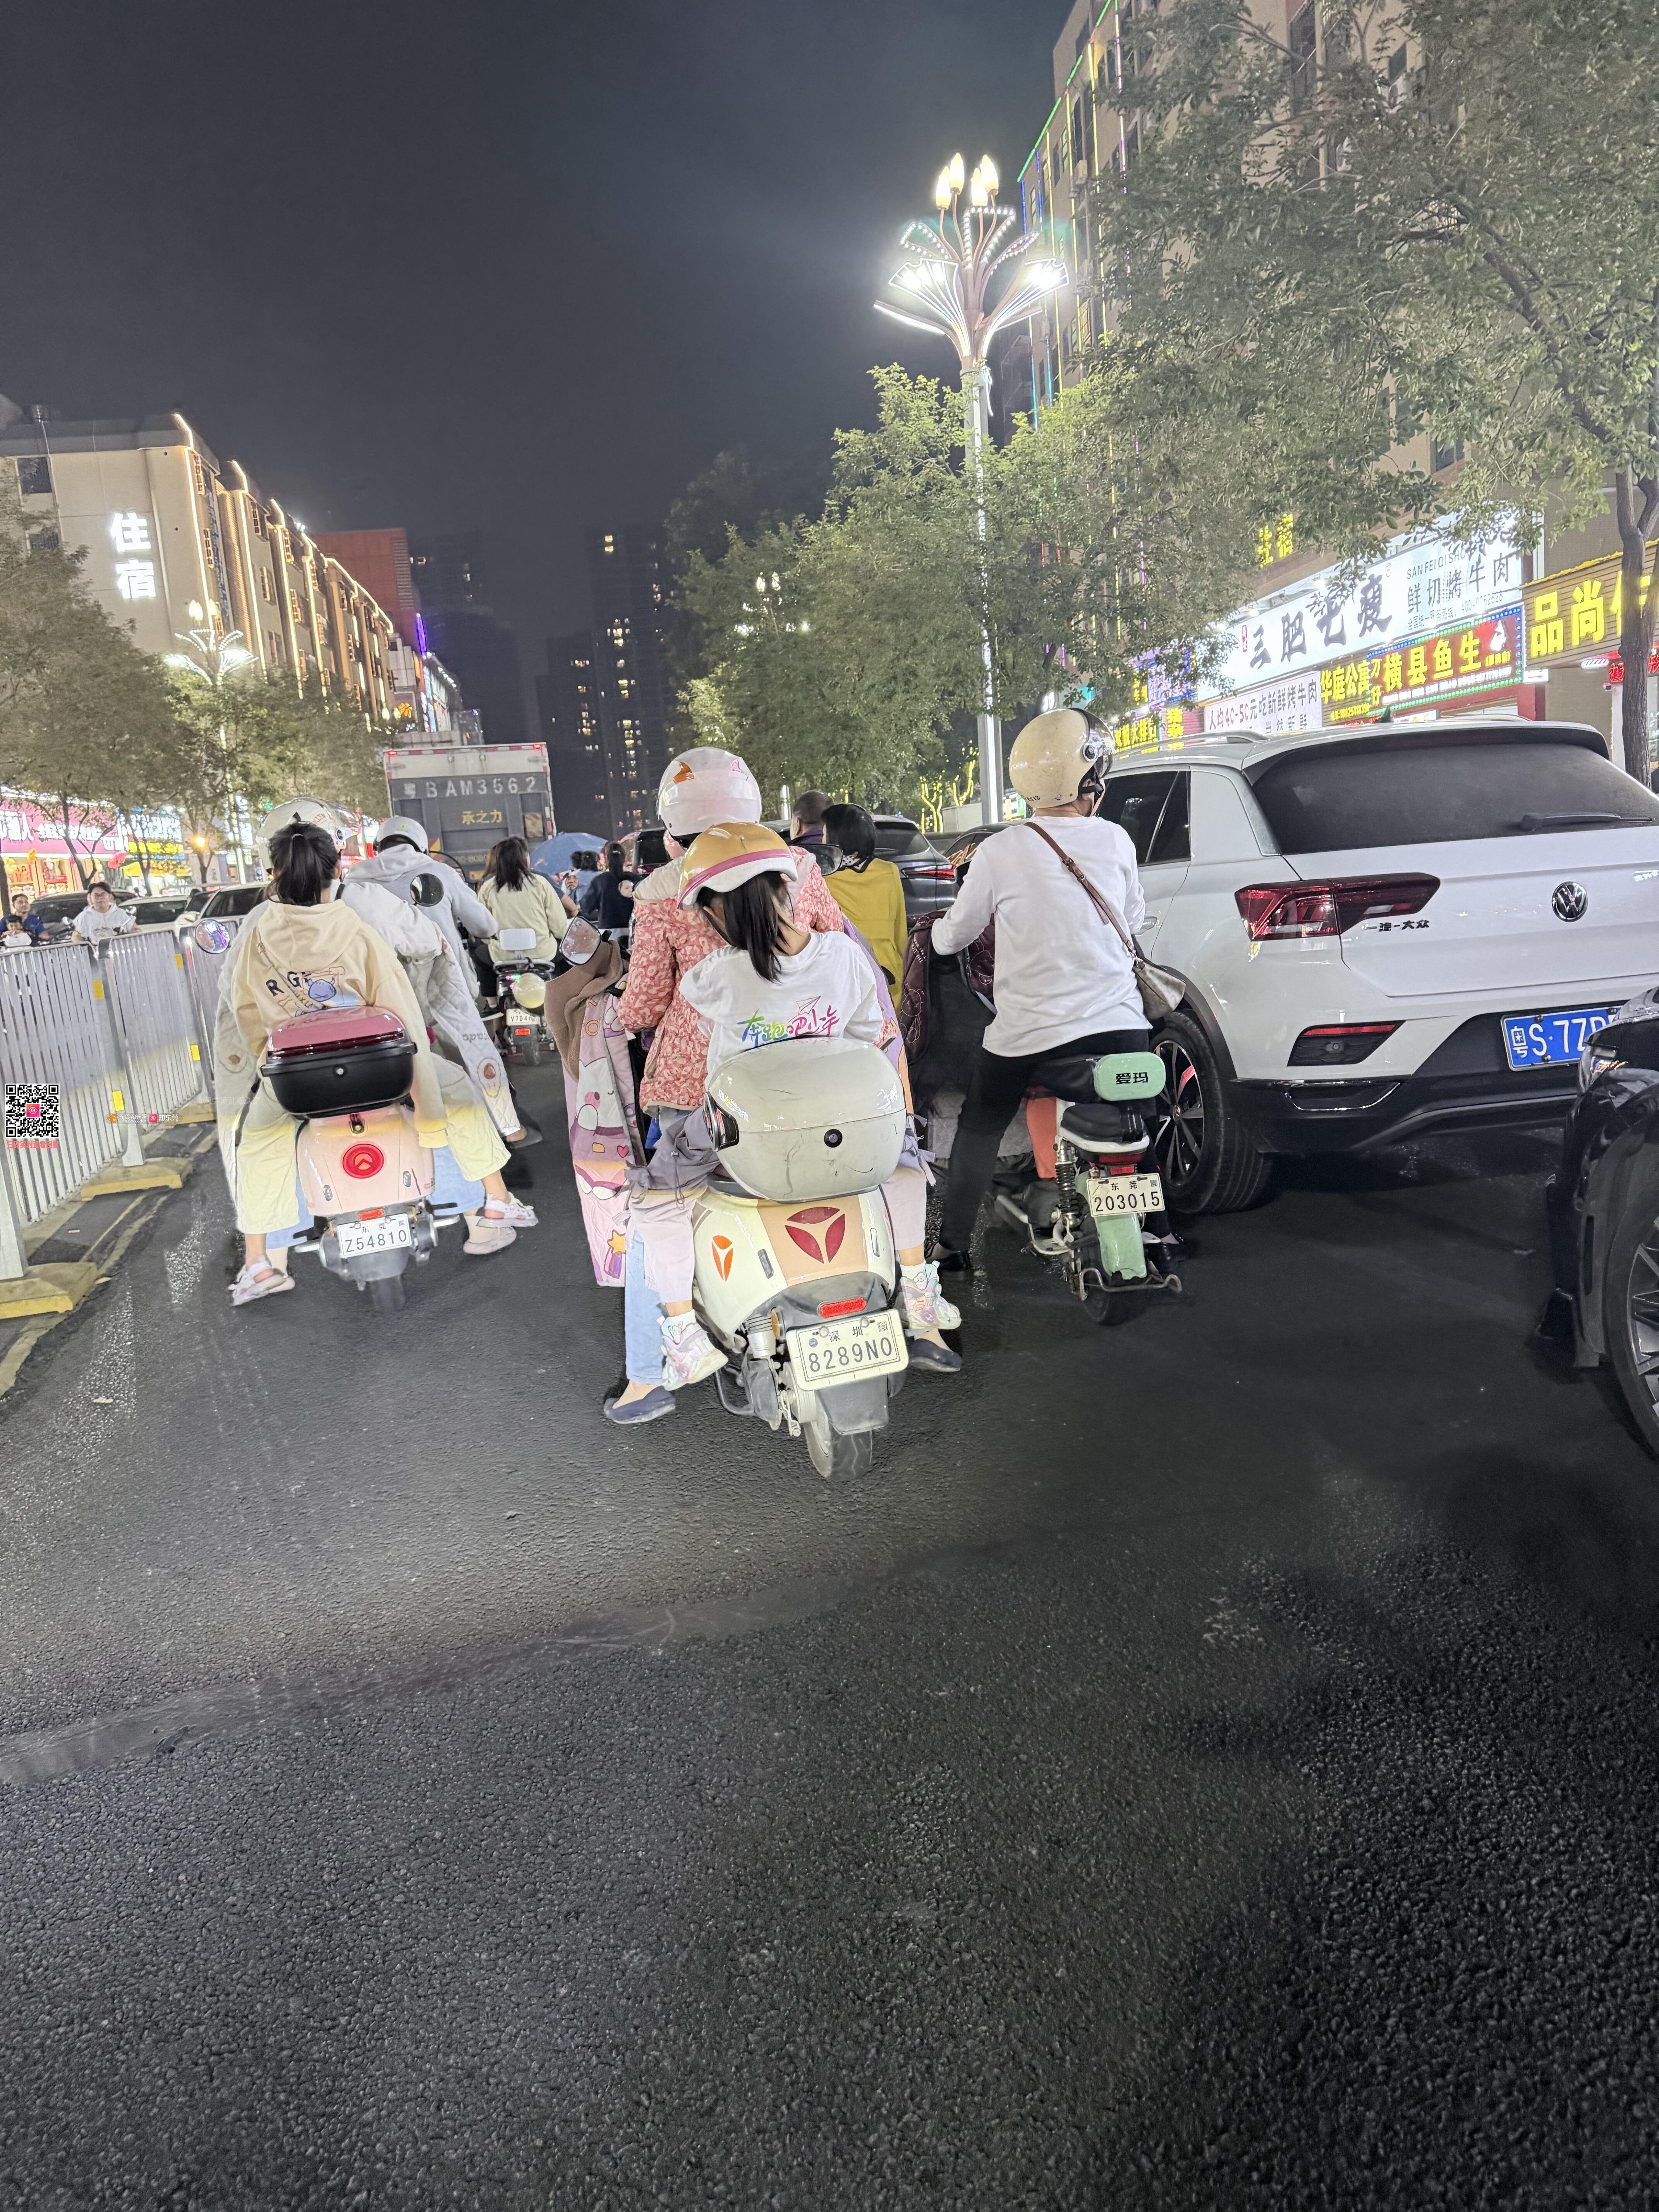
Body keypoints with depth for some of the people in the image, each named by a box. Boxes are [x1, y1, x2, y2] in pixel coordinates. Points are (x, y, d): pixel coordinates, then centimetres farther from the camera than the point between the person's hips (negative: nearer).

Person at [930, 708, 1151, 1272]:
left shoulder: (1000, 852, -8)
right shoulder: (1116, 841, 0)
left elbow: (951, 938, 3)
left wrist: (940, 927, 26)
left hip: (1029, 1032, -2)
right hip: (1121, 1025, 2)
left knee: (979, 1130, 19)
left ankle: (953, 1242, 23)